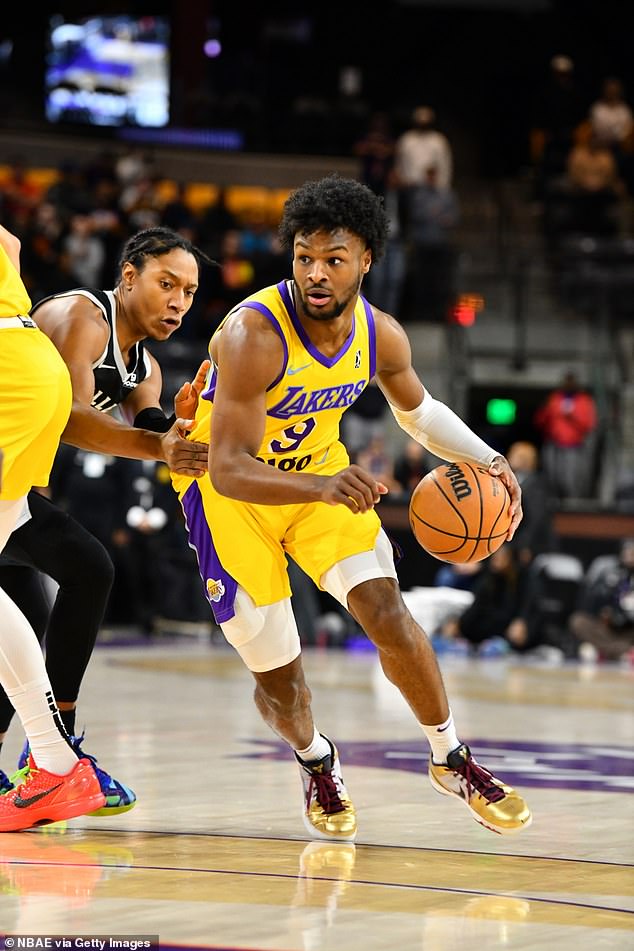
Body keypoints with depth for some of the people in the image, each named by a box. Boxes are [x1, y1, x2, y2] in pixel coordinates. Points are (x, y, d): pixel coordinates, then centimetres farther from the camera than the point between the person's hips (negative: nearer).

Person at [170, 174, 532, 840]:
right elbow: (229, 470, -36)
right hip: (228, 490, -4)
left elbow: (418, 410, 9)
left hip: (321, 471, 4)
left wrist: (487, 459, -9)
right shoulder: (253, 334, -32)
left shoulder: (380, 334, -14)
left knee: (386, 612, -16)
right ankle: (316, 764, 32)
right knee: (277, 677, -2)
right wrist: (322, 486, -52)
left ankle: (450, 760, 4)